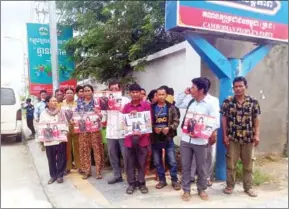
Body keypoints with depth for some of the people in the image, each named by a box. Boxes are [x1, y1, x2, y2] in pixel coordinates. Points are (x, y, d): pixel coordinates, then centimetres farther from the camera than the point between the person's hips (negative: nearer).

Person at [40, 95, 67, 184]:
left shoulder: (60, 112, 3)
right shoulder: (43, 113, 3)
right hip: (49, 139, 0)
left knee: (61, 158, 5)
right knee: (51, 159, 9)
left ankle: (60, 175, 20)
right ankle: (53, 175, 24)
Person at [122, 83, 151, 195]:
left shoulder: (146, 105, 0)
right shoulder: (126, 106, 8)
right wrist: (129, 114, -12)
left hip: (143, 137, -2)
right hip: (129, 137, 2)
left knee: (142, 162, 8)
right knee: (130, 162, 8)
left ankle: (141, 183, 22)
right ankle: (131, 183, 22)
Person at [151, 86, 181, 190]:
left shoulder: (171, 107, 0)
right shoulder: (151, 107, 0)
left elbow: (176, 121, -1)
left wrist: (169, 128, -16)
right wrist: (153, 128, -14)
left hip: (168, 138, -1)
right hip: (155, 138, 1)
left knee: (172, 161, 2)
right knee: (157, 162, 10)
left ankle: (175, 180, 18)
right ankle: (162, 180, 25)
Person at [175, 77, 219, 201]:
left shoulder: (210, 103, -10)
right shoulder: (191, 102, 7)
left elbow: (215, 122, -11)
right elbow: (177, 104, 19)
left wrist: (212, 135, -18)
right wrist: (184, 93, 6)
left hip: (200, 141, -4)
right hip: (185, 139, 5)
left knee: (201, 168, 11)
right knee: (185, 167, 10)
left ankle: (201, 189, 31)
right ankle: (186, 190, 24)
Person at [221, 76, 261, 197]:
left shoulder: (253, 102, -1)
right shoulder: (227, 102, -3)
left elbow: (256, 119, 3)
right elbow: (224, 119, -1)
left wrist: (256, 135, -5)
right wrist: (225, 136, -4)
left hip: (248, 138, 1)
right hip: (232, 138, -1)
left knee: (248, 164, 12)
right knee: (231, 164, 8)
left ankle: (248, 187, 26)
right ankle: (230, 186, 23)